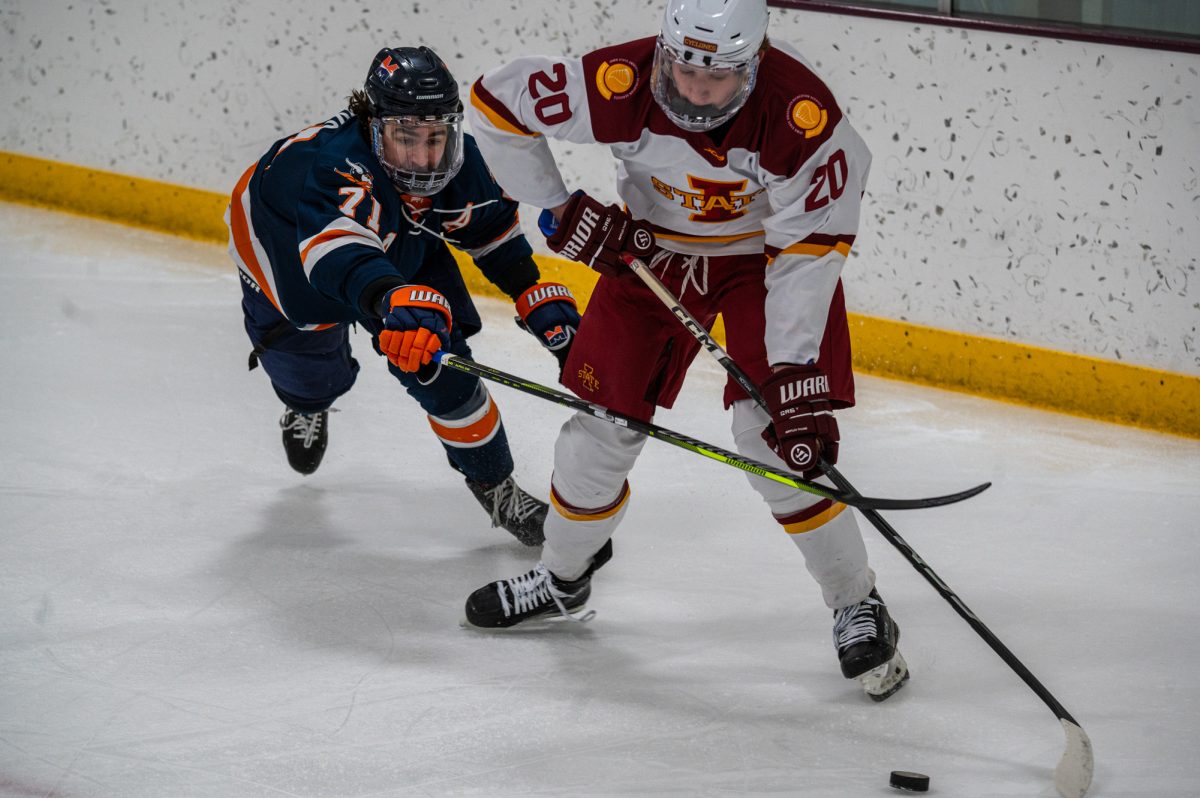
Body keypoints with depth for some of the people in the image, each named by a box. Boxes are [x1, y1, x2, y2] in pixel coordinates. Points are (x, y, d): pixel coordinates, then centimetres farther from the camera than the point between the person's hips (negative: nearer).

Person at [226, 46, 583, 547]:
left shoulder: (459, 163, -28)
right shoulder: (334, 166, -48)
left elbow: (492, 228, -6)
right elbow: (337, 249, -67)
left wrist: (540, 298, -13)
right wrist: (393, 300, -85)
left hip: (401, 251, 3)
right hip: (283, 249, -3)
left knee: (442, 368, -10)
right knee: (316, 376, 14)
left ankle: (494, 486, 10)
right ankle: (304, 403, 55)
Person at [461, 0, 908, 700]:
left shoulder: (800, 111, -34)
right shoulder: (622, 86, -31)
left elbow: (810, 249, -29)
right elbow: (495, 101, -17)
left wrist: (795, 377, -35)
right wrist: (558, 209, -14)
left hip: (766, 249, -3)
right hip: (654, 245, 3)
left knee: (773, 432, -17)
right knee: (604, 415, 3)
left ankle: (859, 609, -3)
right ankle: (562, 582, 30)